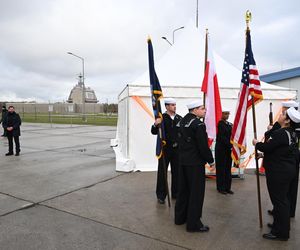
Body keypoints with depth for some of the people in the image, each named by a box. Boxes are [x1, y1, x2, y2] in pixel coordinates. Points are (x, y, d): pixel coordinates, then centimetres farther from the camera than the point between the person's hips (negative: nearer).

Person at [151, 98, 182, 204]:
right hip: (165, 148, -3)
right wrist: (156, 125, -28)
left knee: (176, 172, 12)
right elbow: (154, 132, -10)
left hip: (177, 148, 4)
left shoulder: (179, 118, 5)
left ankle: (175, 193, 27)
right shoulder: (162, 118, -5)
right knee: (162, 172, 4)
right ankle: (161, 195, 16)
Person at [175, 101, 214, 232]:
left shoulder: (183, 121, 8)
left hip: (183, 161, 8)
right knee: (196, 192, 2)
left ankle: (180, 217, 29)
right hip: (195, 163, -8)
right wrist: (210, 160, -6)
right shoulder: (198, 124, -17)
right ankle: (193, 223, 11)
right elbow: (203, 146, -17)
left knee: (183, 189, 17)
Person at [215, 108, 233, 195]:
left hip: (228, 149, 7)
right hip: (221, 149, -7)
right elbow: (222, 137, -15)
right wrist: (230, 144, -16)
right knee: (221, 168, 1)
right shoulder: (220, 123, -9)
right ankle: (221, 188, 10)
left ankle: (227, 187, 19)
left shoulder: (229, 124, 13)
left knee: (228, 168, 10)